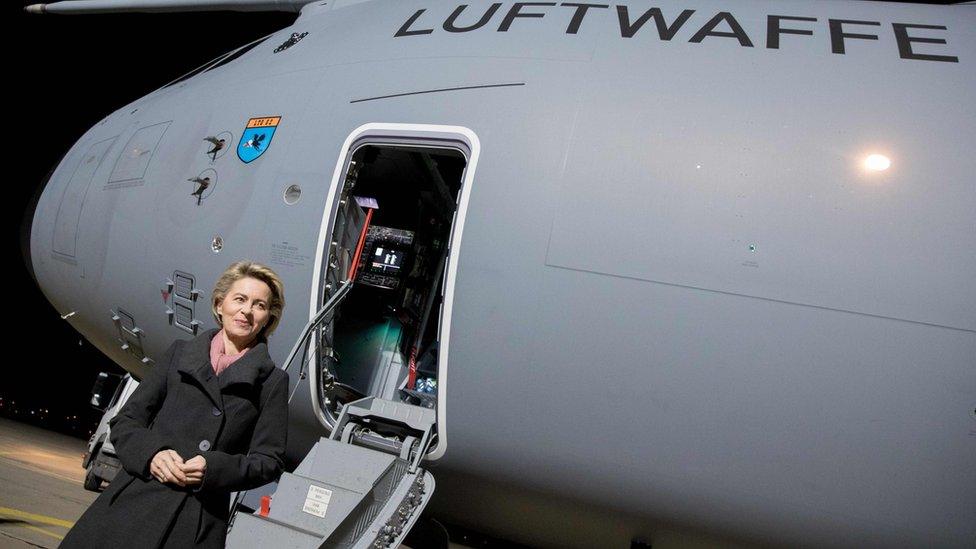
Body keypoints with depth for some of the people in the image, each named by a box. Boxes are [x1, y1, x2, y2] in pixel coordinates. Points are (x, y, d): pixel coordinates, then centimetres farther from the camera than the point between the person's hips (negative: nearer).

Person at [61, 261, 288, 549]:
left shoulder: (272, 381, 3)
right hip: (134, 502, 2)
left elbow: (270, 460, 2)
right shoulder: (180, 352, 10)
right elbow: (125, 422, 11)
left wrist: (214, 468, -14)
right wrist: (151, 452, -9)